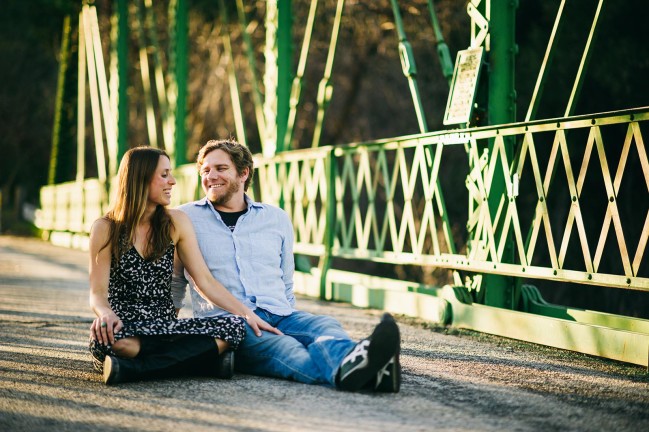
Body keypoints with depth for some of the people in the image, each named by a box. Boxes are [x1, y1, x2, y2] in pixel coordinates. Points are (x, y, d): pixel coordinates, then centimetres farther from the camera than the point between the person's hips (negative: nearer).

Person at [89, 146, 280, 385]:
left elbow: (205, 281, 6)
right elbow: (98, 292, -5)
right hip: (126, 328, -4)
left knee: (235, 326, -22)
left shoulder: (176, 223, 9)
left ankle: (133, 368, -27)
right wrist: (106, 314, -29)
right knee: (105, 336, -39)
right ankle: (207, 359, -31)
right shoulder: (105, 228, 0)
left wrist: (248, 314, -5)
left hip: (166, 325, 4)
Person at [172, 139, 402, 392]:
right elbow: (174, 284, 21)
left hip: (279, 316, 4)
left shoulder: (277, 219, 20)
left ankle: (349, 366, -67)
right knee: (282, 346, -38)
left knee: (324, 326, -32)